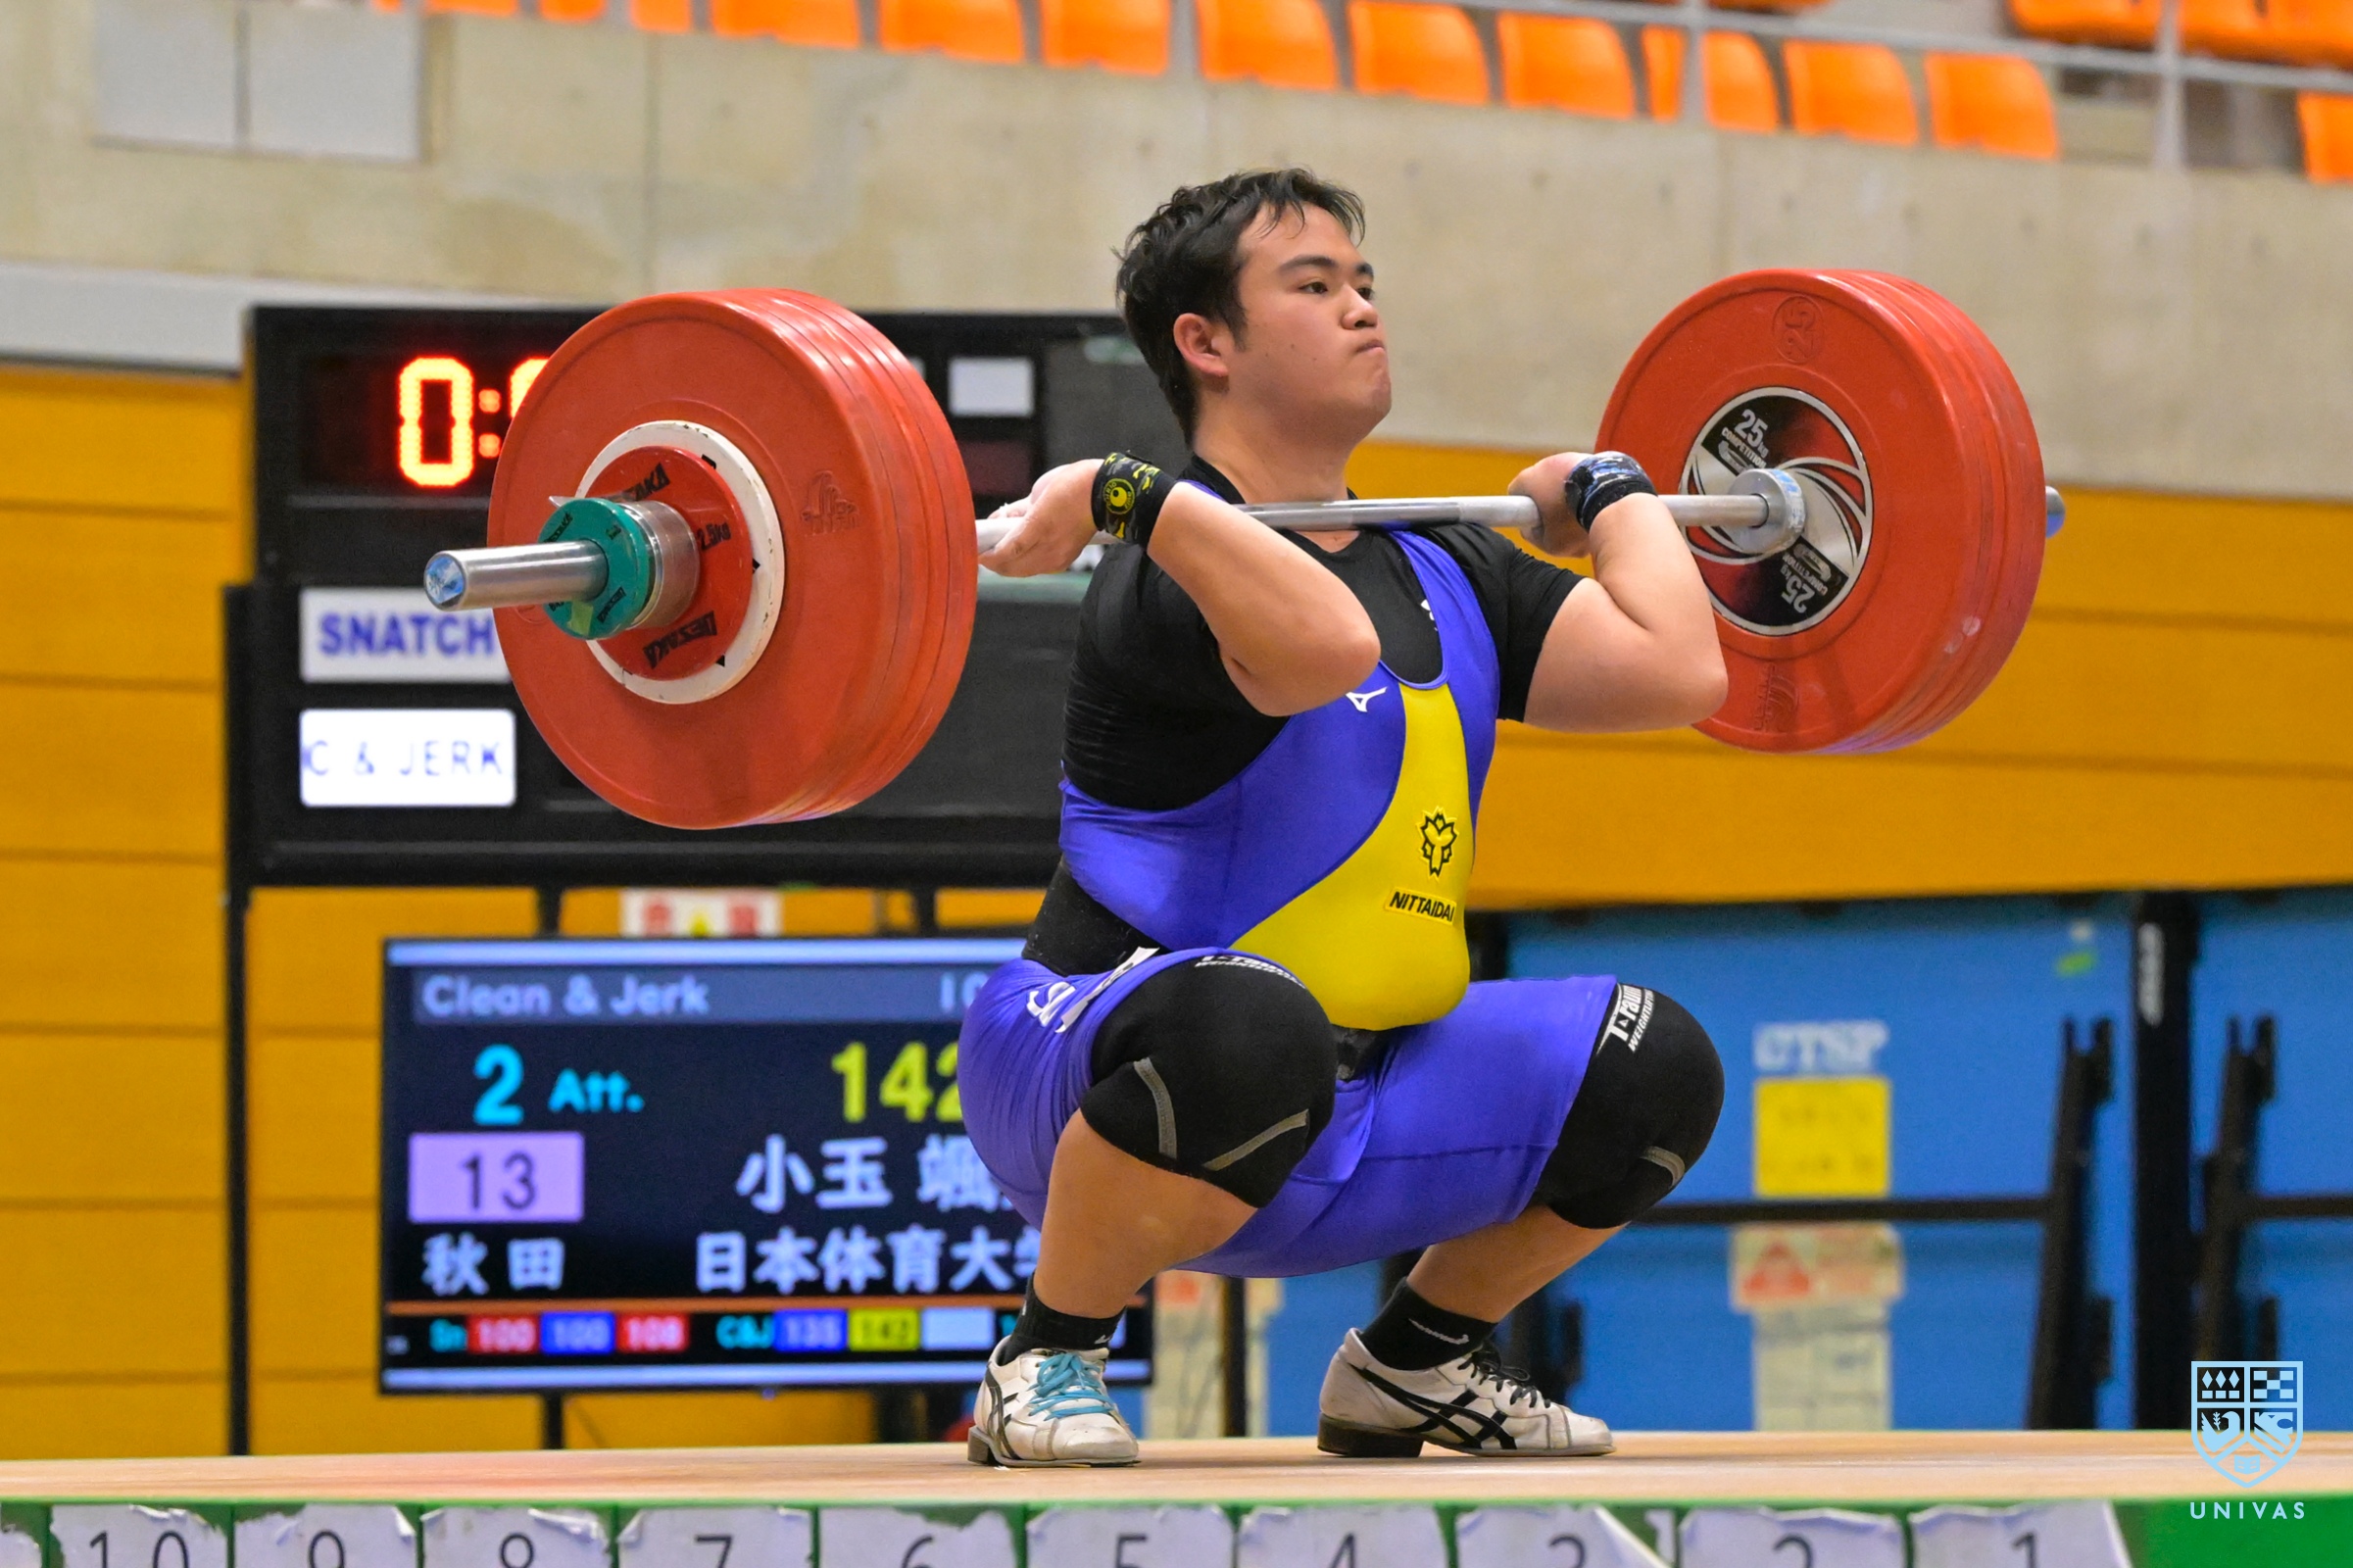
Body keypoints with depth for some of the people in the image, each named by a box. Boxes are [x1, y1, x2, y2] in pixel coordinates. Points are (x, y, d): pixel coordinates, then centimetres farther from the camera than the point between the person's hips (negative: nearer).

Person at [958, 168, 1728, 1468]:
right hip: (1092, 1087, -7)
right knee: (1247, 1026, -41)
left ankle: (1415, 1362, 14)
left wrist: (1613, 493, 12)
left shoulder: (1445, 575, 9)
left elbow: (1676, 670, -3)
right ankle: (1043, 1363, -17)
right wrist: (1126, 497, -33)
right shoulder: (1177, 574, -16)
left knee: (1645, 1070, -7)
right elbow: (1326, 645, -40)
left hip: (1326, 1124, 7)